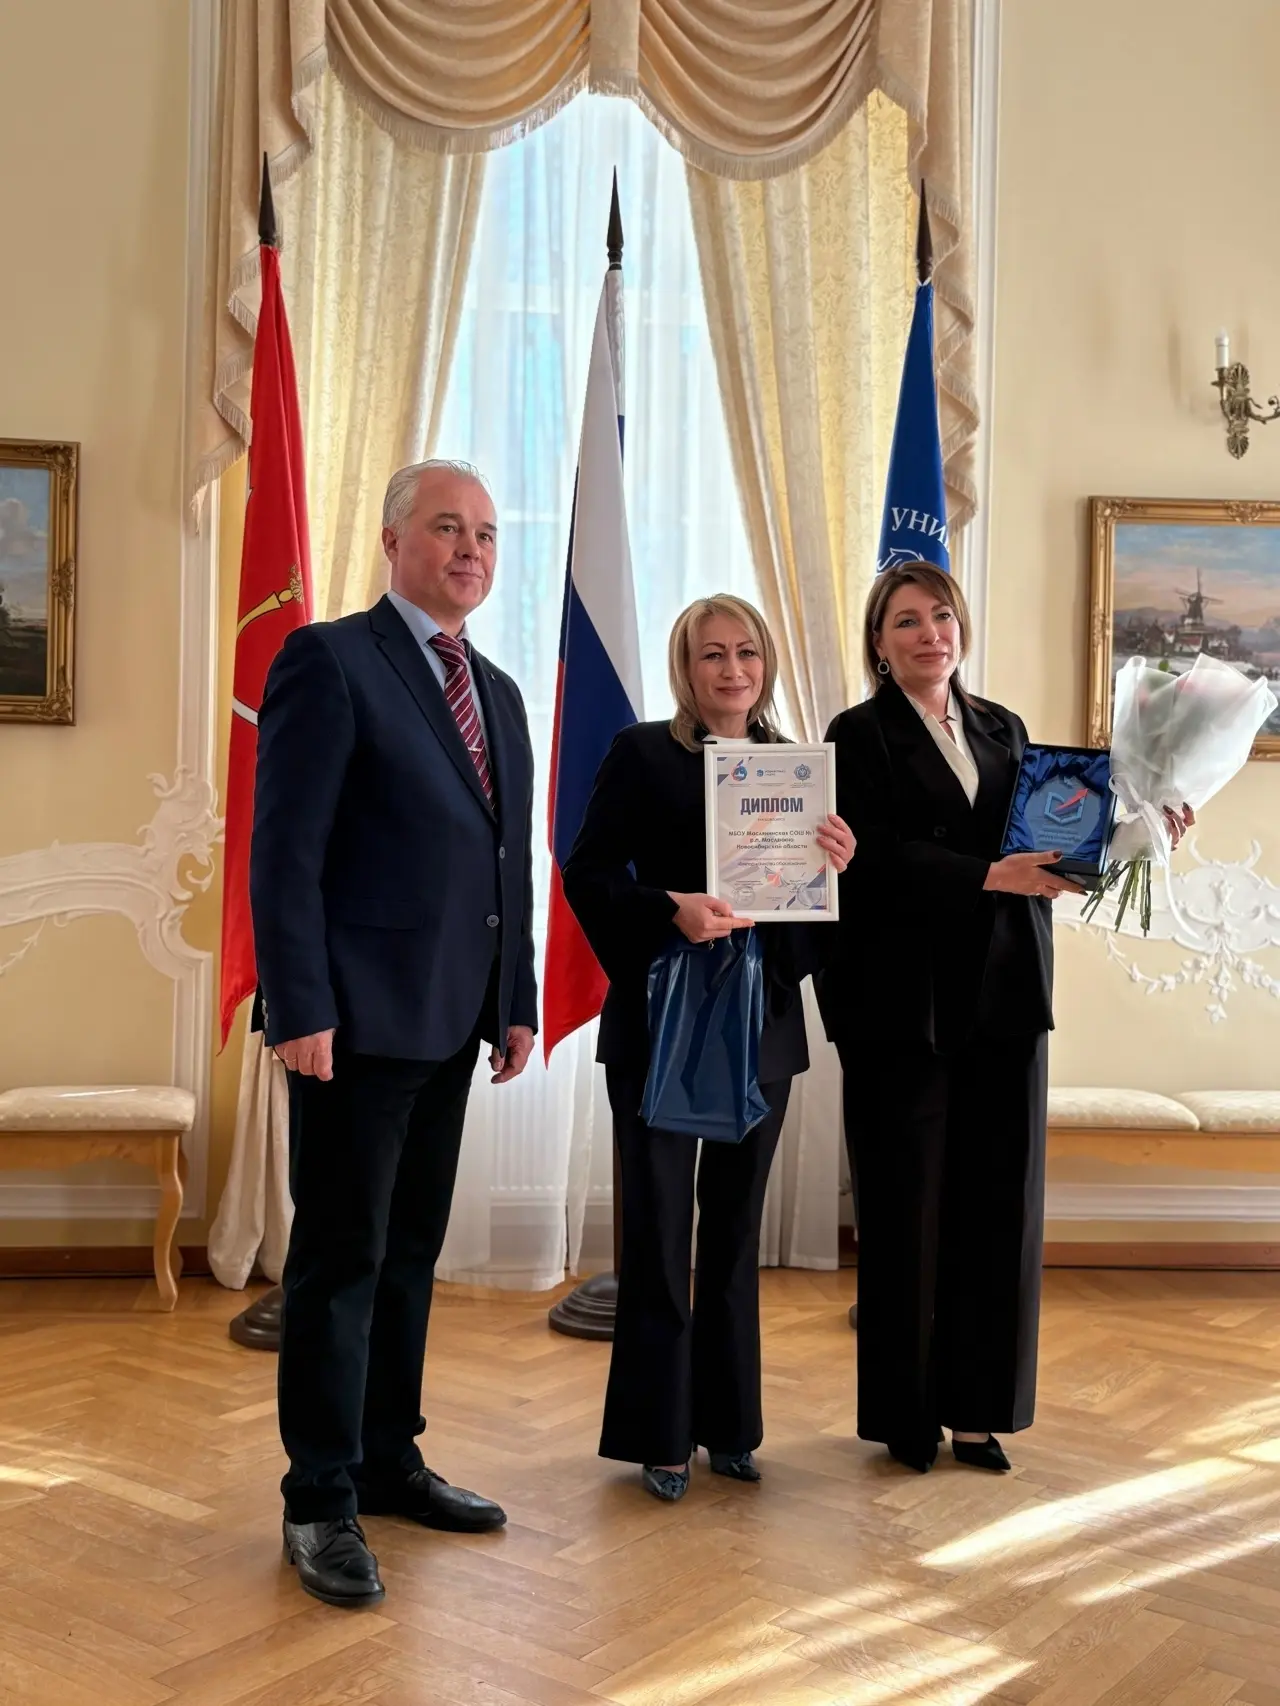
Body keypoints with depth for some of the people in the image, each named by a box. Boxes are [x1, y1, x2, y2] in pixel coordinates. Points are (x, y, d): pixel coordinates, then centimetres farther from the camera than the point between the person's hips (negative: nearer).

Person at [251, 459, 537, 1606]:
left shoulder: (497, 692, 16)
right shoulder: (329, 662, -7)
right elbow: (285, 850, -13)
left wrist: (518, 1000, 13)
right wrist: (301, 1009, -18)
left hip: (453, 1024, 7)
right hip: (359, 1019, -7)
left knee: (410, 1251, 15)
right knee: (342, 1256, 1)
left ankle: (389, 1460, 29)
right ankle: (321, 1501, 14)